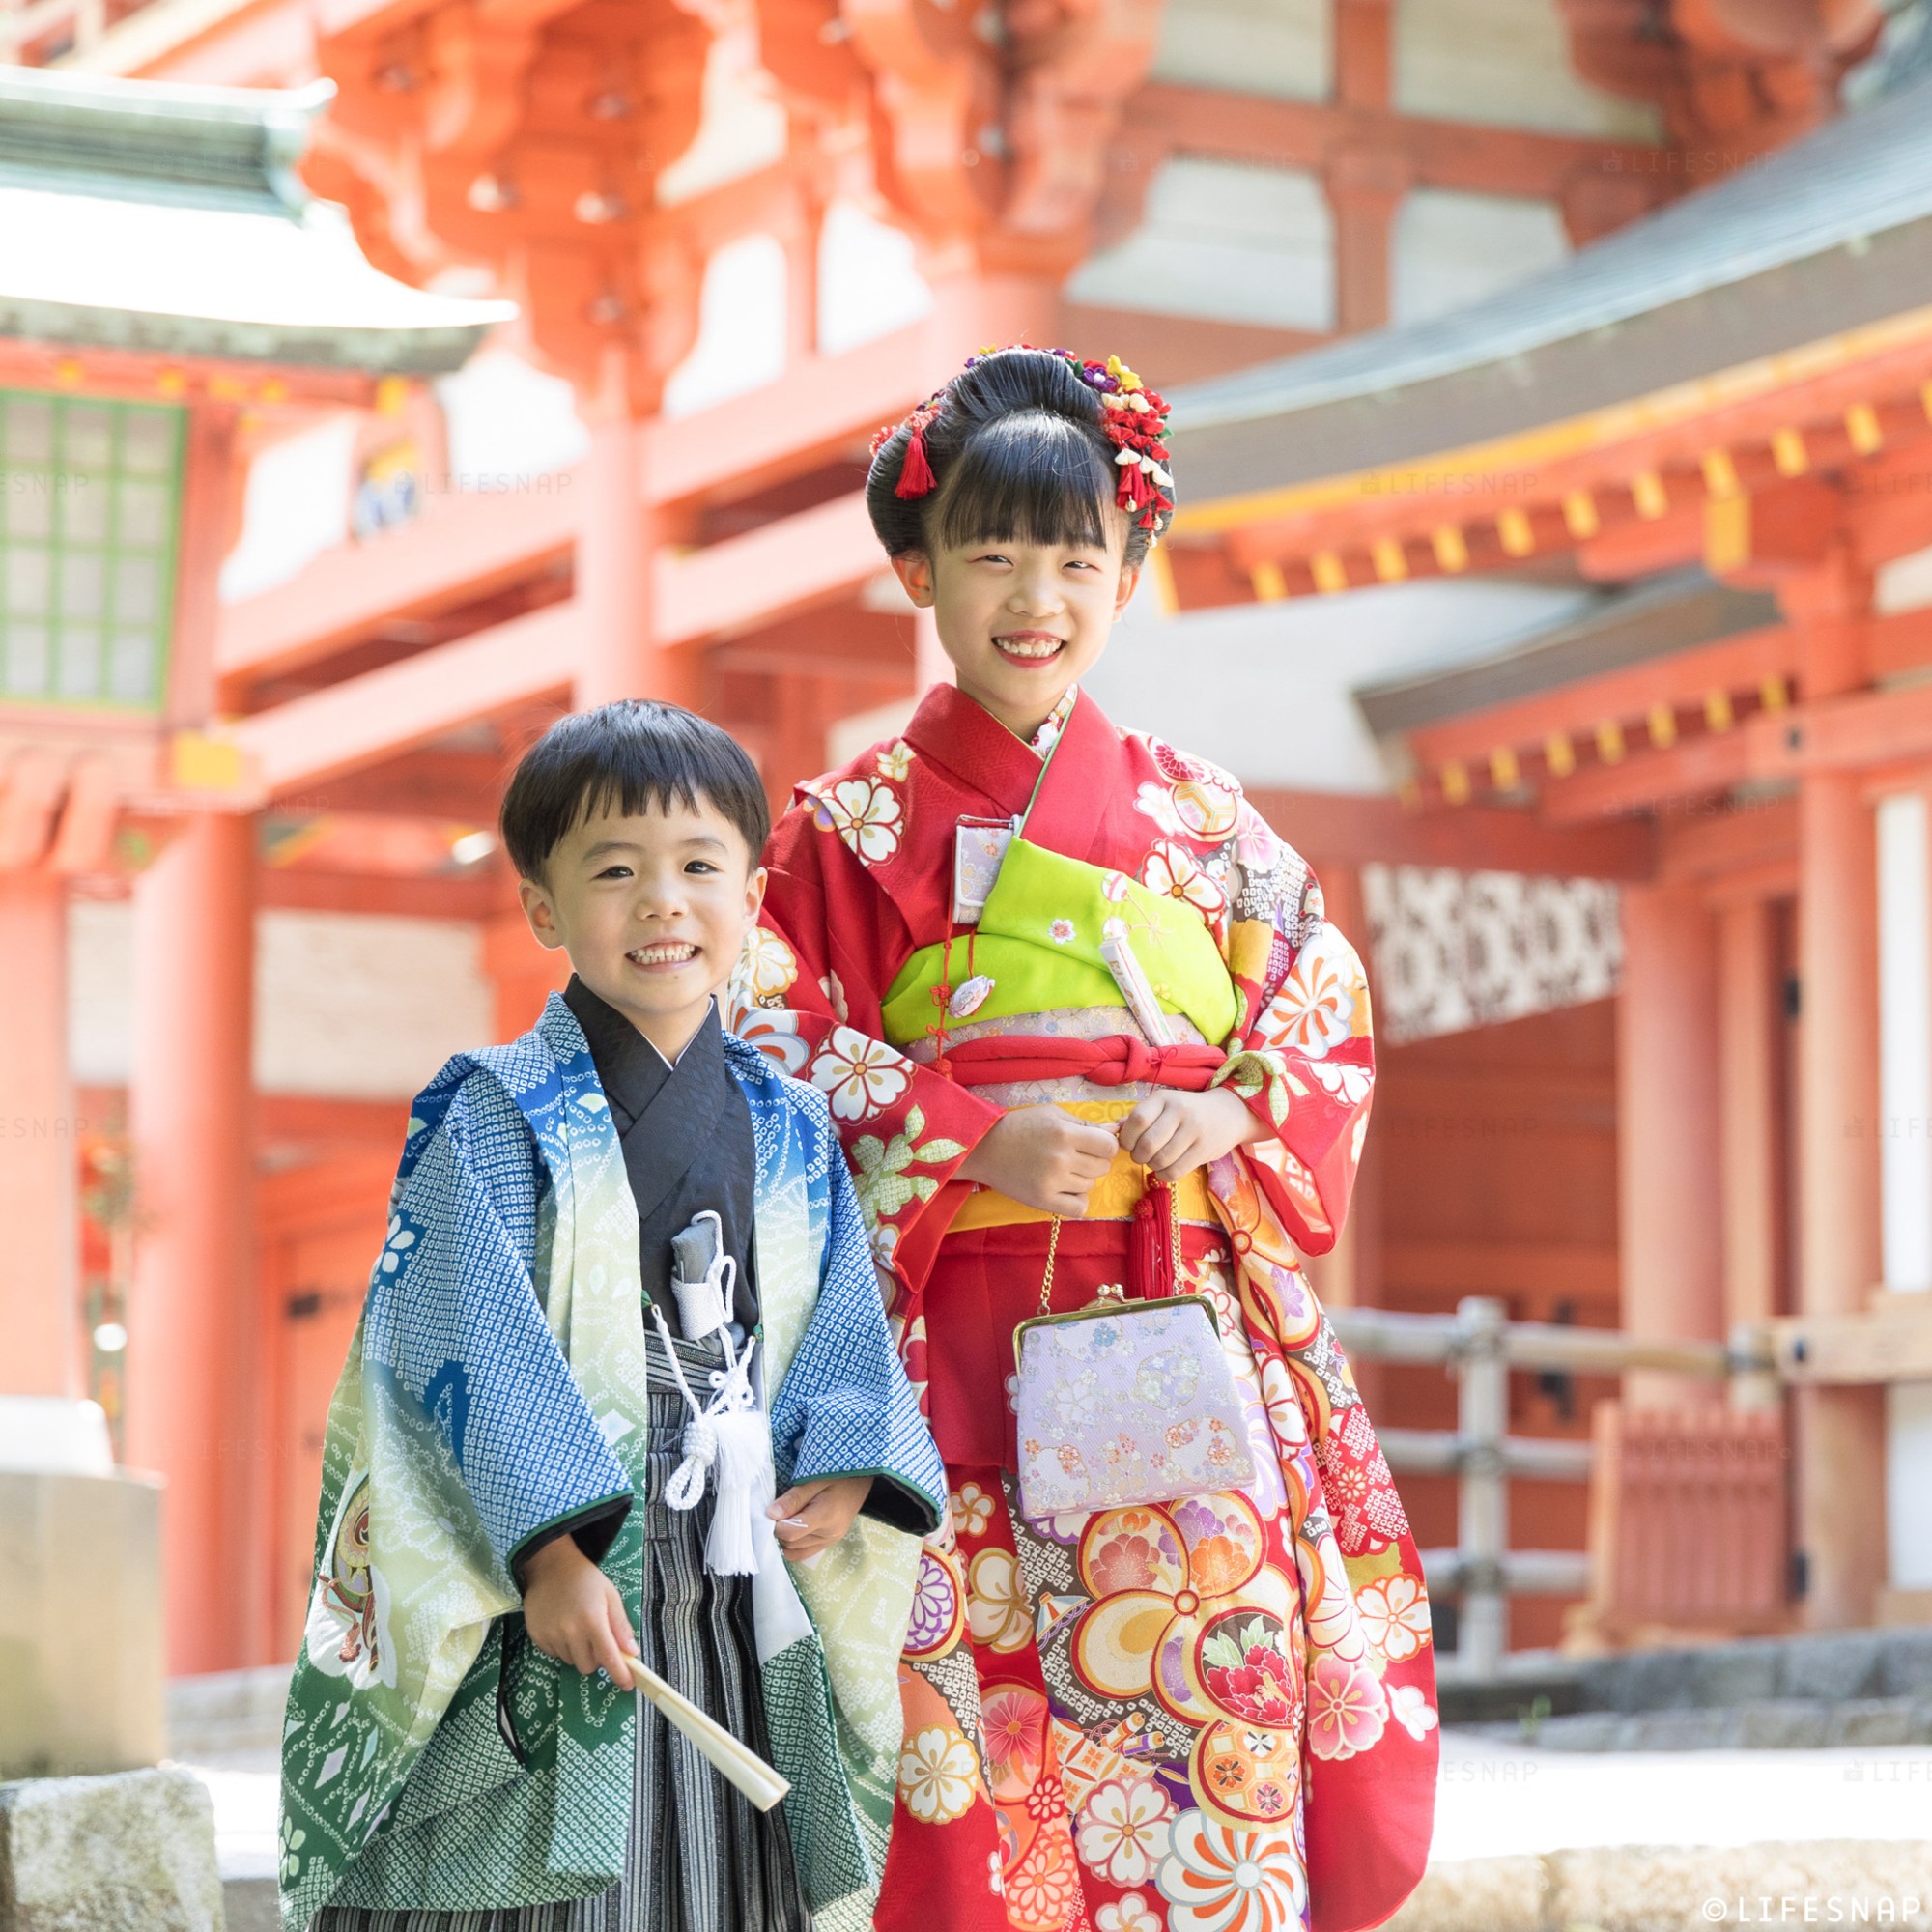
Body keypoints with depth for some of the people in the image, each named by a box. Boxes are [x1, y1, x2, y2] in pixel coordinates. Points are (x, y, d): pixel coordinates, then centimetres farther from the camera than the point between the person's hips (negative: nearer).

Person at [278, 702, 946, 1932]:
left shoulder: (793, 1131, 12)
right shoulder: (489, 1118, -4)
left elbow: (847, 1324, 10)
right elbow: (470, 1348, -12)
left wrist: (848, 1466, -11)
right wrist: (550, 1549, -22)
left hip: (749, 1621, 5)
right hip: (542, 1613, -4)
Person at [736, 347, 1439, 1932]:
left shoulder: (1198, 818, 13)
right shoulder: (859, 824, 5)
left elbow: (1328, 1019, 12)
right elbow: (785, 1055, -2)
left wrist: (1237, 1115, -8)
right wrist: (976, 1146, -14)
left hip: (1186, 1321, 2)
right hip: (966, 1331, -2)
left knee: (1217, 1656, -5)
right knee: (985, 1687, -8)